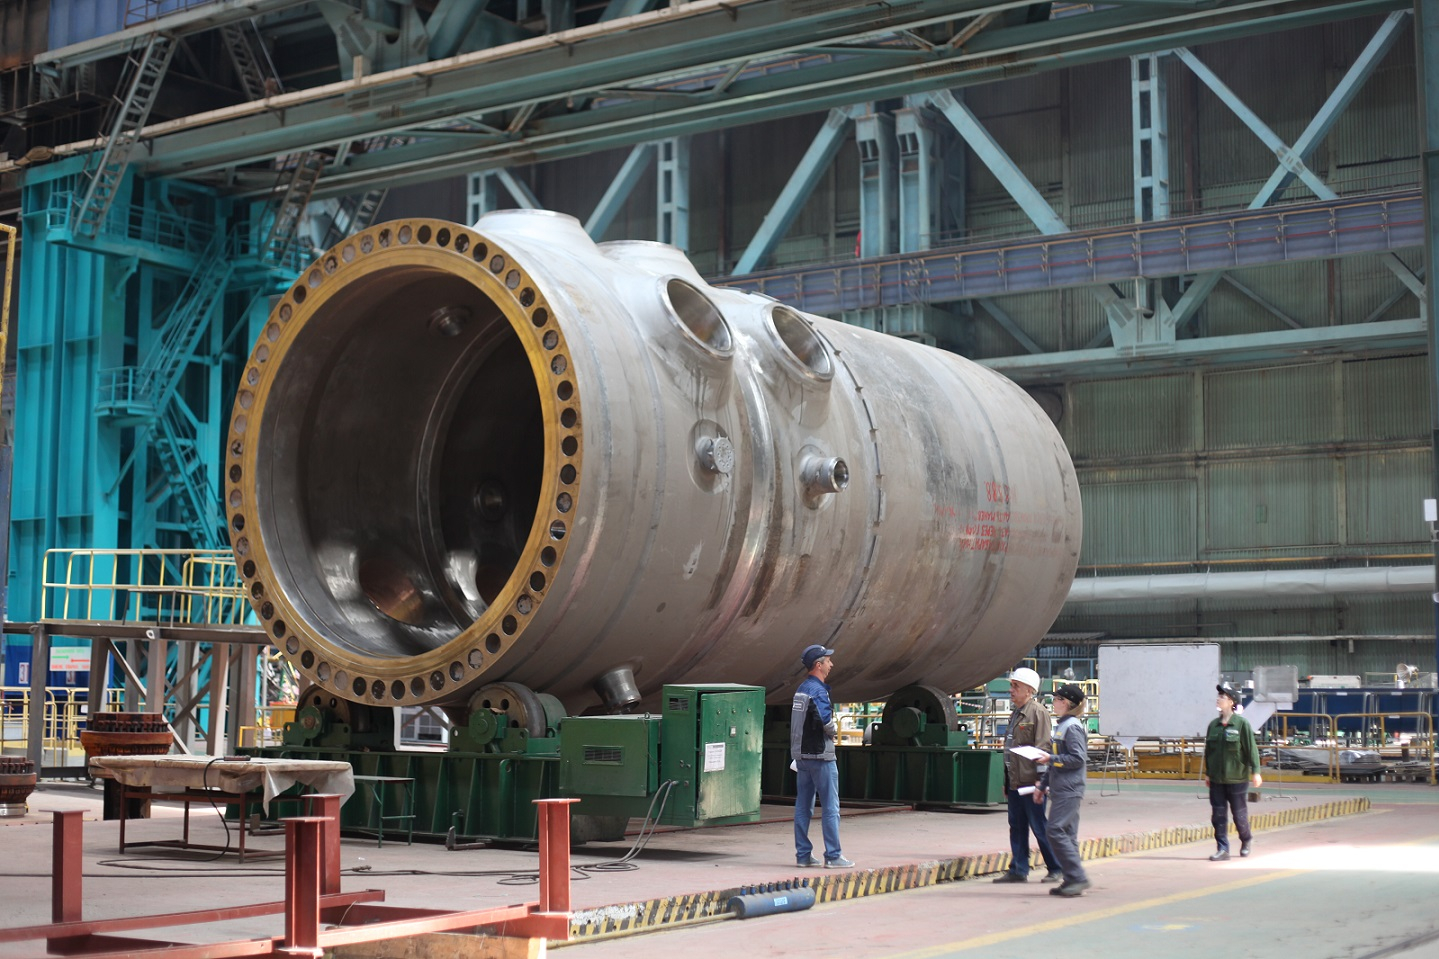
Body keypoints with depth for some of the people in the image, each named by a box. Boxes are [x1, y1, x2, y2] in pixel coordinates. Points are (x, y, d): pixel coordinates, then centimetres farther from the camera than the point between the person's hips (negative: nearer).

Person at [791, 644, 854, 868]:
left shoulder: (801, 689, 12)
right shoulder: (818, 690, -17)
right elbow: (828, 724, -26)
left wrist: (830, 725, 2)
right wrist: (835, 727, -4)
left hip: (802, 755, 9)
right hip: (820, 756, -9)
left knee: (803, 806, 10)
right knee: (830, 807, -3)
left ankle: (803, 854, 14)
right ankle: (833, 856, -1)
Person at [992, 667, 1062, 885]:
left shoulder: (1037, 712, -10)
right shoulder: (1015, 714, 17)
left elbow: (1042, 748, -16)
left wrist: (1040, 780, -21)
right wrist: (1006, 781, 21)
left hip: (1030, 781, -9)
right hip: (1015, 782, 9)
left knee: (1040, 827, -2)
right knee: (1017, 826, 9)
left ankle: (1056, 869, 8)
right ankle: (1018, 870, 13)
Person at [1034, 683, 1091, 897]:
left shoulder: (1072, 727, -11)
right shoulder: (1061, 726, 18)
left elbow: (1079, 759, -19)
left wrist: (1051, 759, -18)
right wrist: (1042, 786, 23)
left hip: (1069, 789, -10)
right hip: (1060, 789, 10)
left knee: (1057, 832, -13)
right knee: (1067, 835, 9)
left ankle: (1078, 877, -11)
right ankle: (1072, 880, 11)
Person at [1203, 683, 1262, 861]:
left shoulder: (1242, 724, -8)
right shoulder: (1213, 725, 6)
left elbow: (1252, 748, -8)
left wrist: (1255, 772, -12)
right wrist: (1207, 773, 13)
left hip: (1237, 778, -4)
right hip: (1217, 779, 4)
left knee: (1239, 813, 6)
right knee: (1218, 815, 0)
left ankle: (1246, 840, 32)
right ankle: (1222, 849, 5)